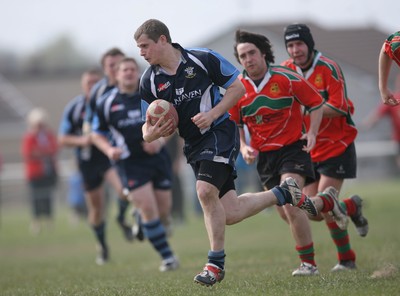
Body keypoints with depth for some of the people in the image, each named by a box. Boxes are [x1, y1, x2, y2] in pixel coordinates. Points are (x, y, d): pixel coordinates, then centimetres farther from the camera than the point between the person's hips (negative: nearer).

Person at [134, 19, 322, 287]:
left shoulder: (203, 58, -11)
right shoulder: (149, 82, -1)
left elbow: (238, 87, -2)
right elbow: (147, 129, 4)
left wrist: (212, 114, -15)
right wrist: (152, 133, -21)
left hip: (220, 132, -5)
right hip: (194, 145, 5)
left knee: (206, 191, -25)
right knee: (229, 214, 0)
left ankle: (216, 264, -9)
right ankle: (283, 194, 25)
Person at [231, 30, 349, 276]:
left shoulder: (286, 78, -10)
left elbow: (316, 102, 1)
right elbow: (234, 123, 13)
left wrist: (312, 132, -12)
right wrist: (243, 147, -3)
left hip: (293, 147, -4)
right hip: (263, 155, 4)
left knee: (290, 205, -22)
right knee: (287, 213, 7)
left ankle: (308, 263, -7)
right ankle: (328, 203, 38)